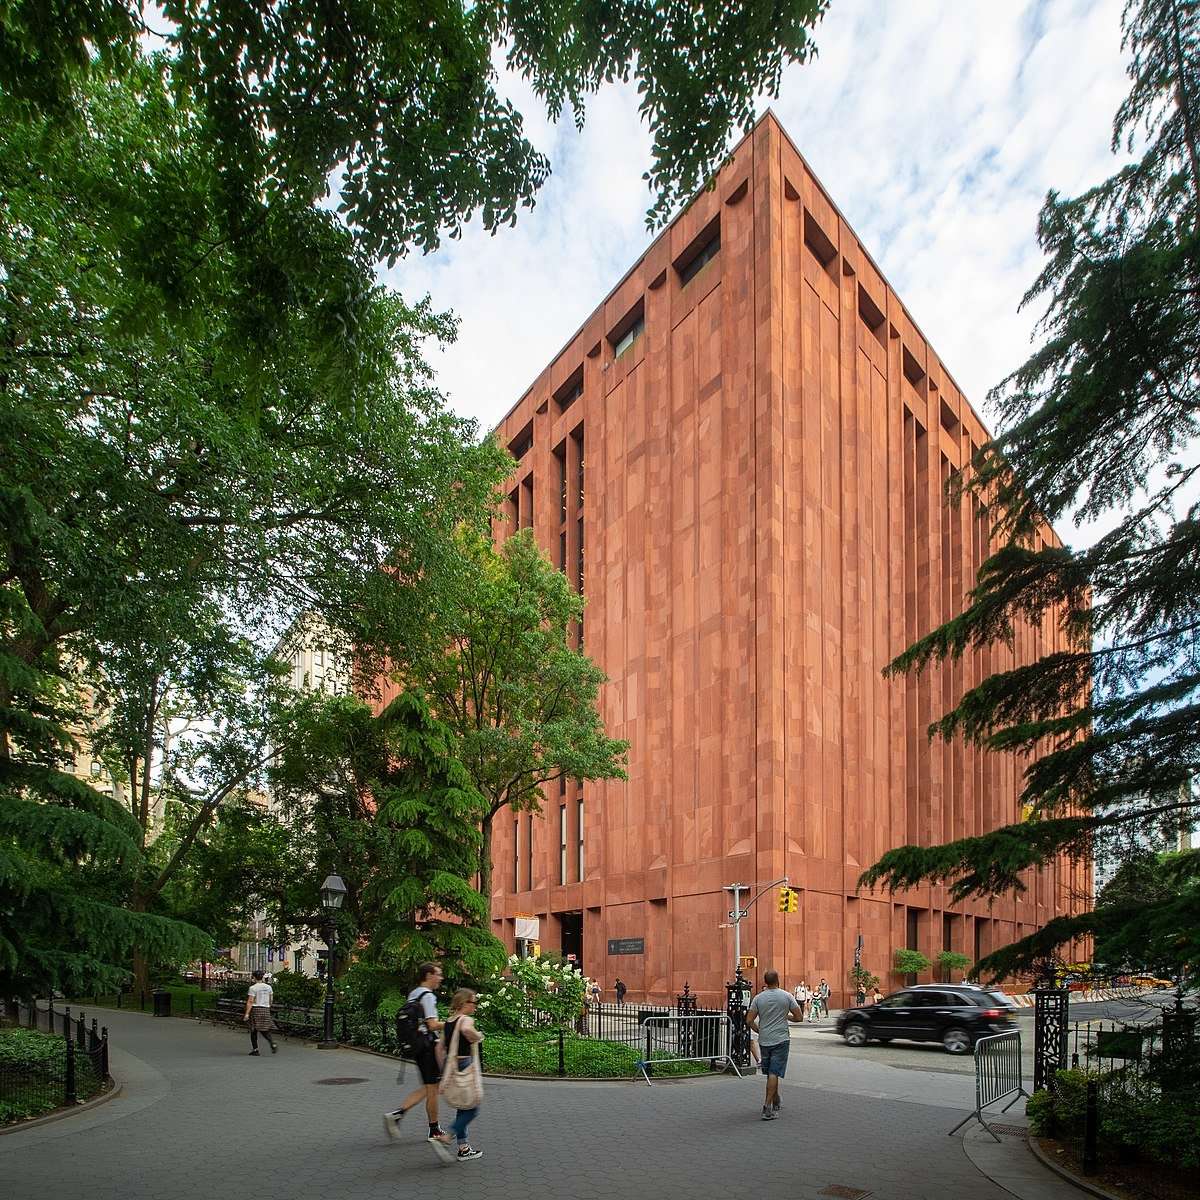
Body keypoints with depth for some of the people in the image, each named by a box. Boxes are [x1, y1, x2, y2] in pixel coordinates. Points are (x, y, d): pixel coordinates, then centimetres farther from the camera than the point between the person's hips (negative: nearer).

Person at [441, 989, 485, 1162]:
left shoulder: (448, 1022, 11)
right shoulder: (466, 1019, -13)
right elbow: (466, 1030, -38)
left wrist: (445, 1071, 20)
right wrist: (477, 1037, -19)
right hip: (464, 1066, -9)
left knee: (462, 1109, 18)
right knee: (472, 1109, 3)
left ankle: (463, 1148, 21)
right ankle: (447, 1137, -9)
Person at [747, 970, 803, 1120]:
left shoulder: (758, 998, 0)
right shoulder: (787, 996, -5)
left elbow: (749, 1021, -2)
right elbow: (799, 1017, -3)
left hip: (764, 1041, 3)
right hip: (780, 1040, -3)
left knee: (771, 1073, 17)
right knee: (774, 1073, -6)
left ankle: (776, 1102, 29)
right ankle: (767, 1106, -14)